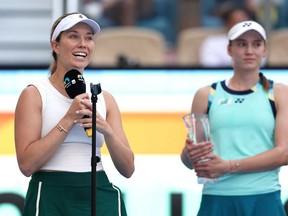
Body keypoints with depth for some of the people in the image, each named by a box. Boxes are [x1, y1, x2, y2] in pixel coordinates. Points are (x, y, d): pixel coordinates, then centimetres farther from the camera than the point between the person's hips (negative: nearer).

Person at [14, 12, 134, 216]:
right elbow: (26, 164, -12)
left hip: (100, 198, 4)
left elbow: (128, 168, 5)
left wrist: (106, 129, -11)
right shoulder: (35, 94, -2)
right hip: (52, 197, -3)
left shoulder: (105, 98, 9)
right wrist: (69, 120, -15)